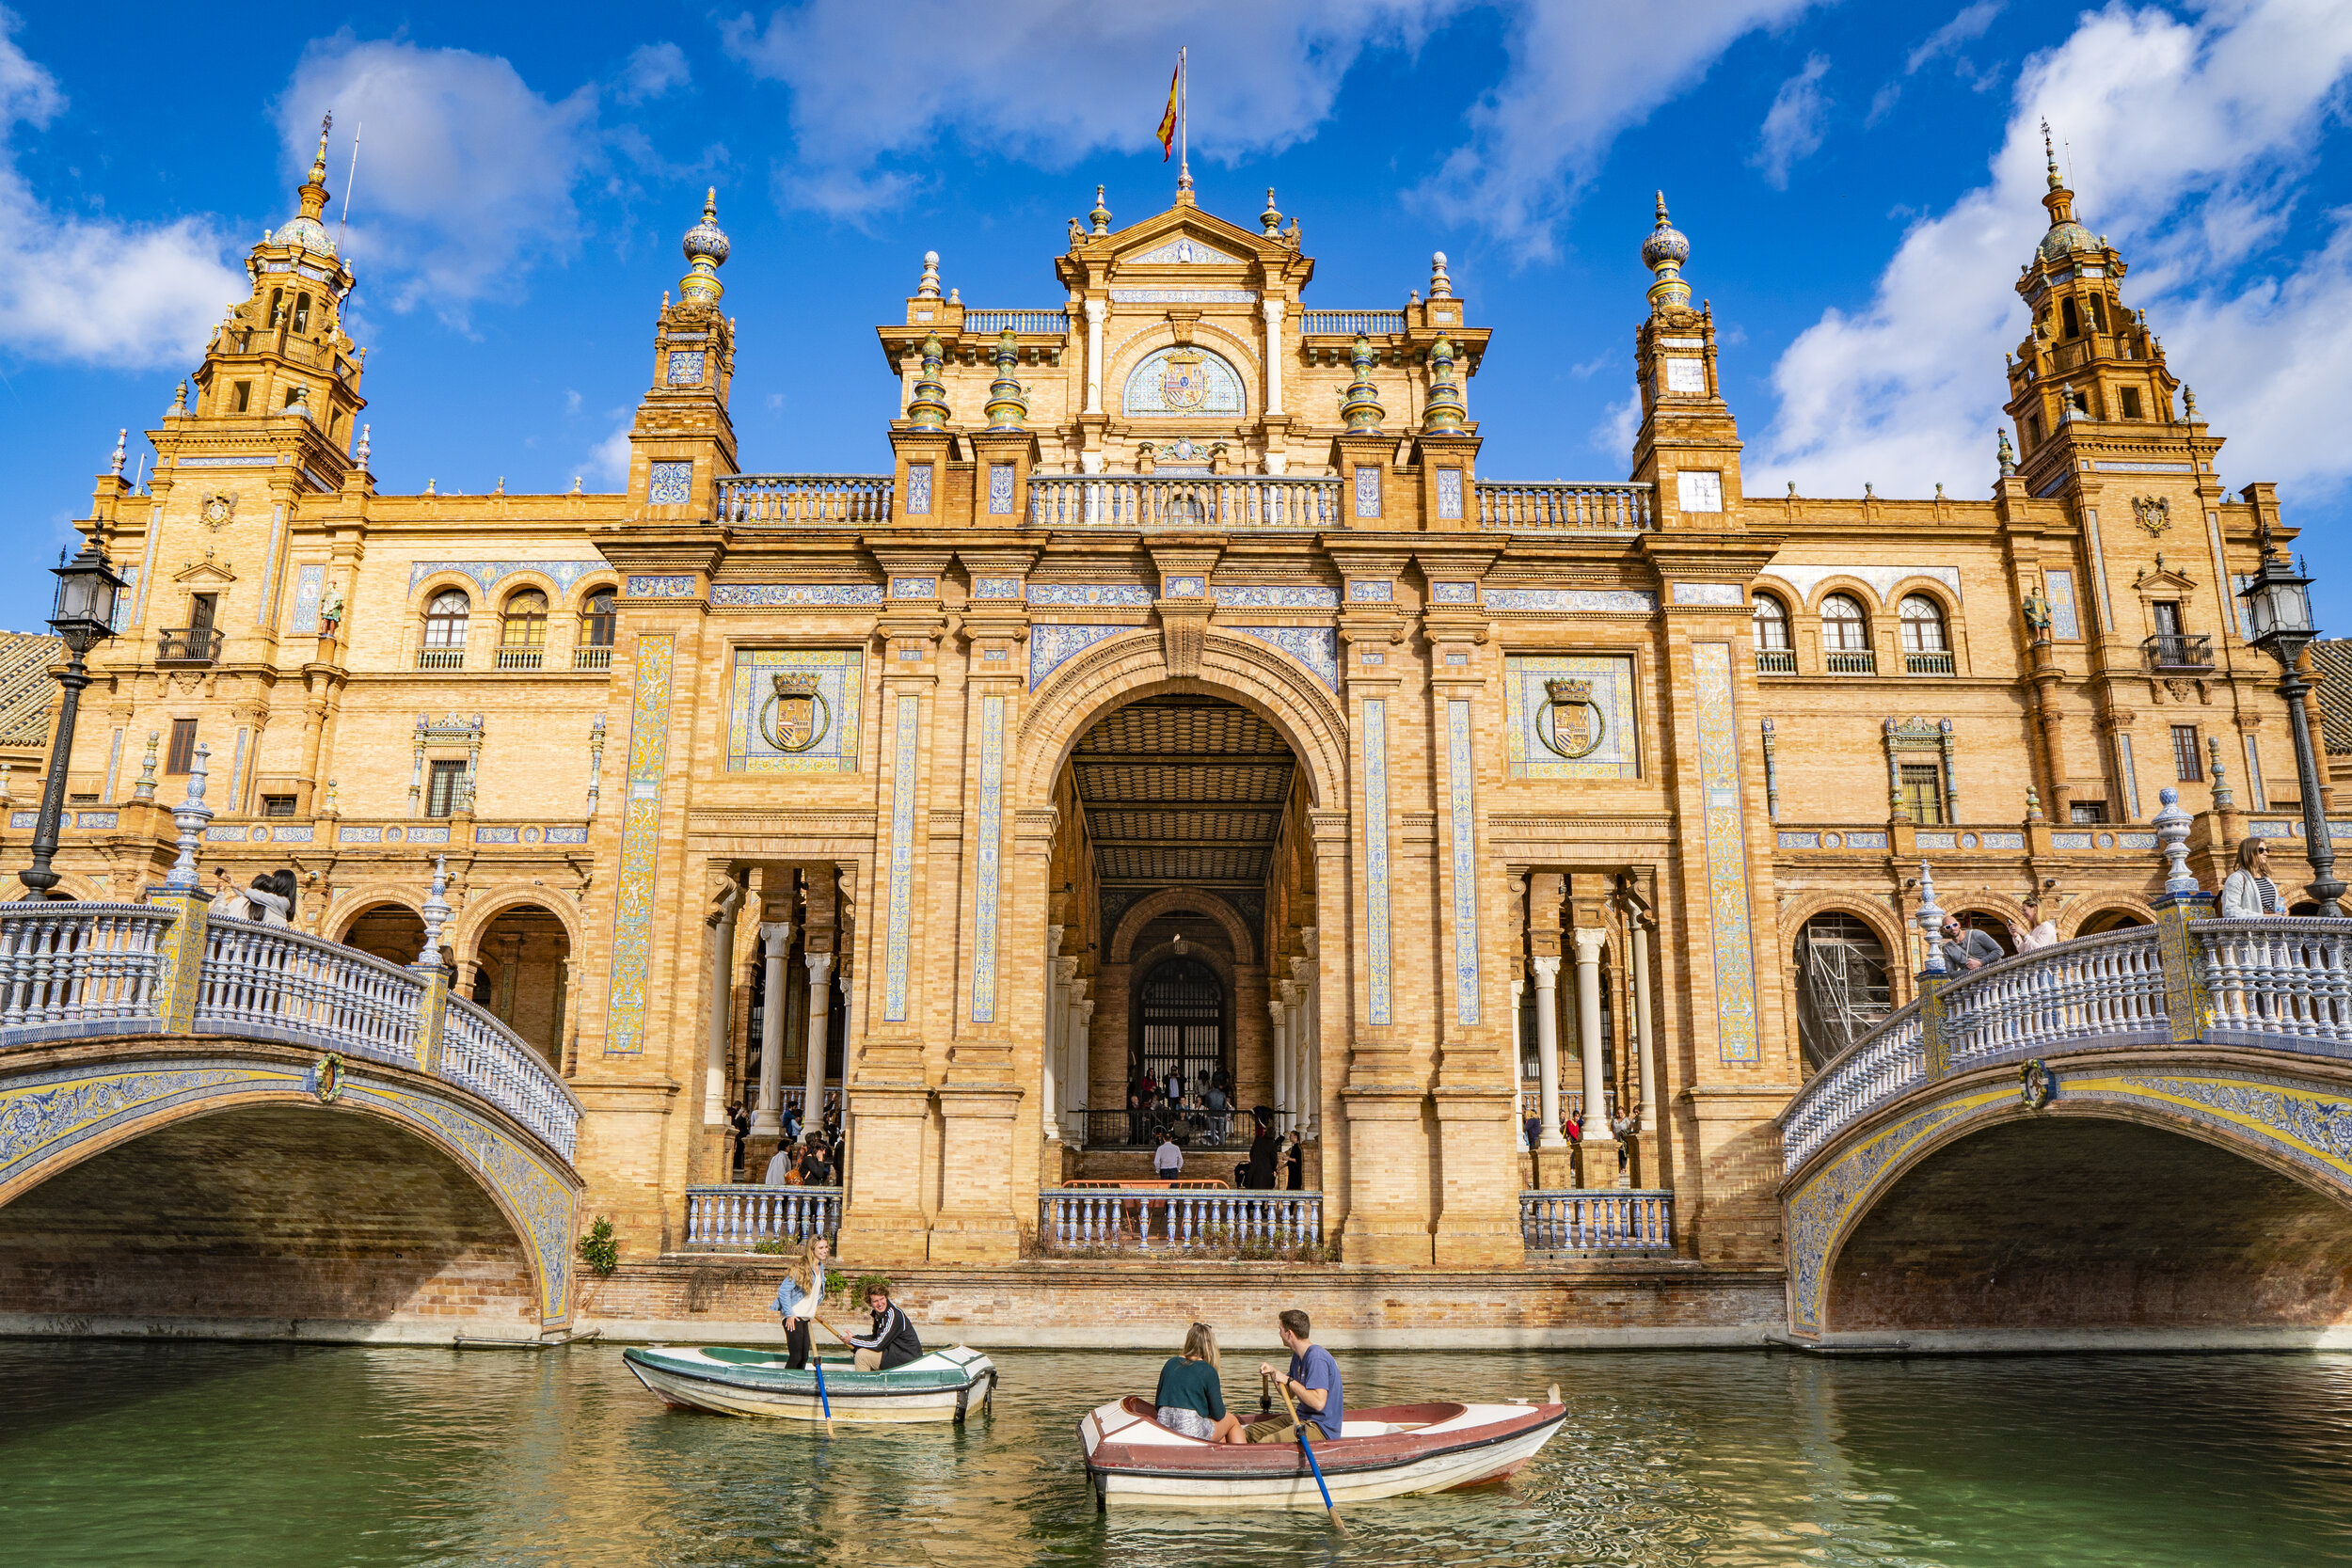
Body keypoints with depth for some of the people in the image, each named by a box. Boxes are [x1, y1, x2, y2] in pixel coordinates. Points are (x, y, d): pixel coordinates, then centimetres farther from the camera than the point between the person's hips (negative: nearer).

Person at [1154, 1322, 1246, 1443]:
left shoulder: (1171, 1363, 8)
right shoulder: (1208, 1371, -7)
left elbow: (1158, 1405, 14)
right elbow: (1218, 1414, -2)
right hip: (1192, 1430, -6)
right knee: (1233, 1420, 23)